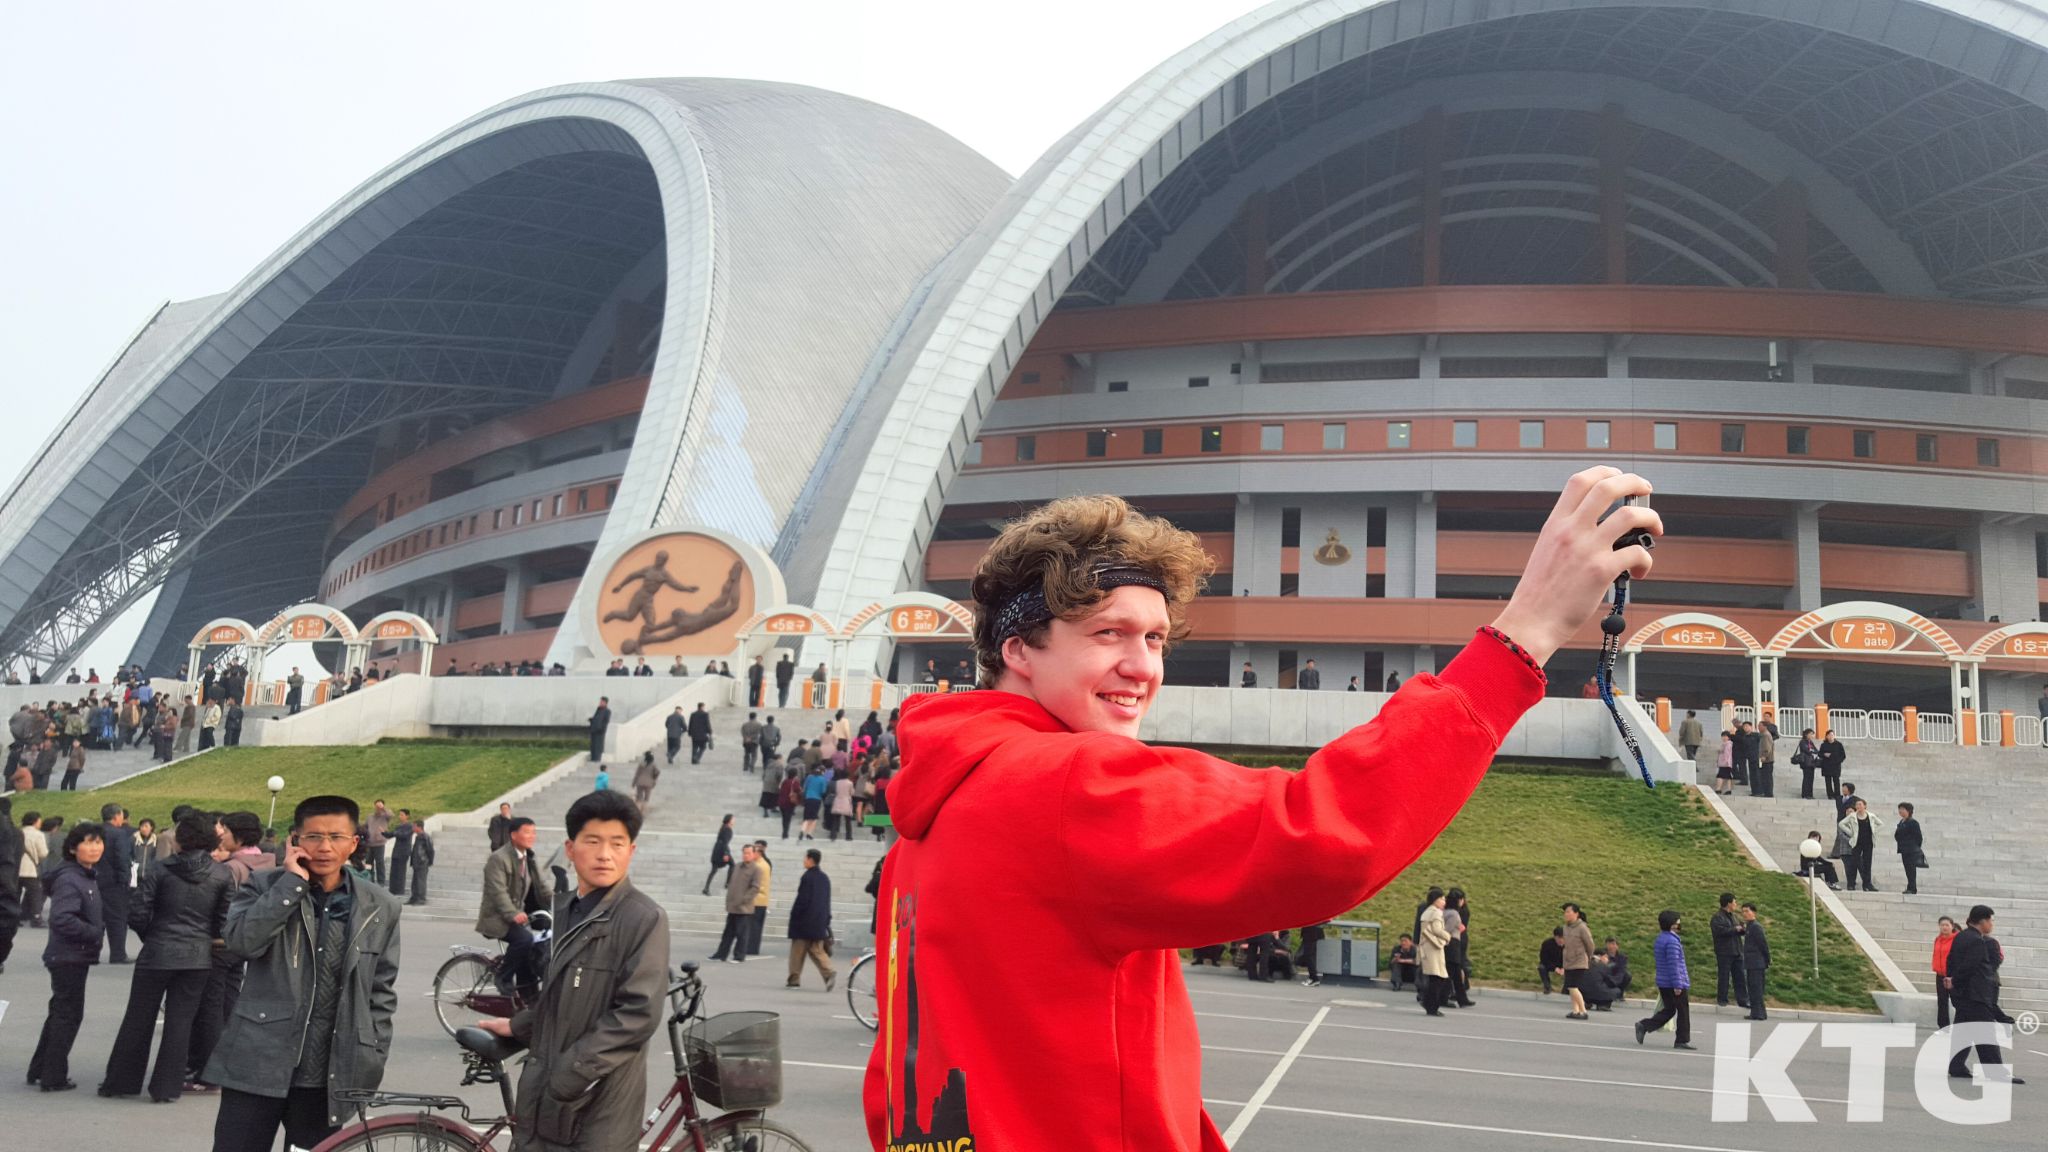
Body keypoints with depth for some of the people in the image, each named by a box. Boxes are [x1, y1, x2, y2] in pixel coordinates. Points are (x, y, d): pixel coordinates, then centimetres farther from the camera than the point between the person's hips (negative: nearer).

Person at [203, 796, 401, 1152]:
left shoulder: (380, 908, 4)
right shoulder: (266, 887, 1)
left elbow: (382, 992, 9)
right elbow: (241, 942, -18)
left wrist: (371, 1062, 4)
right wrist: (292, 881, -16)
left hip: (328, 1077, 2)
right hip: (259, 1065, -1)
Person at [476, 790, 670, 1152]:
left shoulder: (644, 918, -14)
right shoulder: (567, 911, 11)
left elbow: (639, 1014, -20)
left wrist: (568, 1077, -20)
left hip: (598, 1108, -7)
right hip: (543, 1098, 7)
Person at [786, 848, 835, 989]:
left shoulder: (807, 877, -13)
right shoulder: (825, 878, 11)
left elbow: (802, 899, -16)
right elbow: (827, 901, 14)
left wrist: (793, 916, -7)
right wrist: (826, 920, 18)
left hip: (805, 922, -7)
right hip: (819, 923, 7)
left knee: (798, 951, 5)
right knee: (817, 950, 9)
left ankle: (794, 979, 9)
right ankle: (829, 973, -11)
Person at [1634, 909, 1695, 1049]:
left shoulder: (1660, 939, 12)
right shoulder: (1672, 941, -18)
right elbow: (1673, 964, -22)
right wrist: (1677, 985, -21)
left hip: (1663, 984, 9)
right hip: (1673, 984, -9)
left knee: (1668, 1010, 14)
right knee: (1683, 1011, 3)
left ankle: (1643, 1026, 1)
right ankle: (1682, 1040, 9)